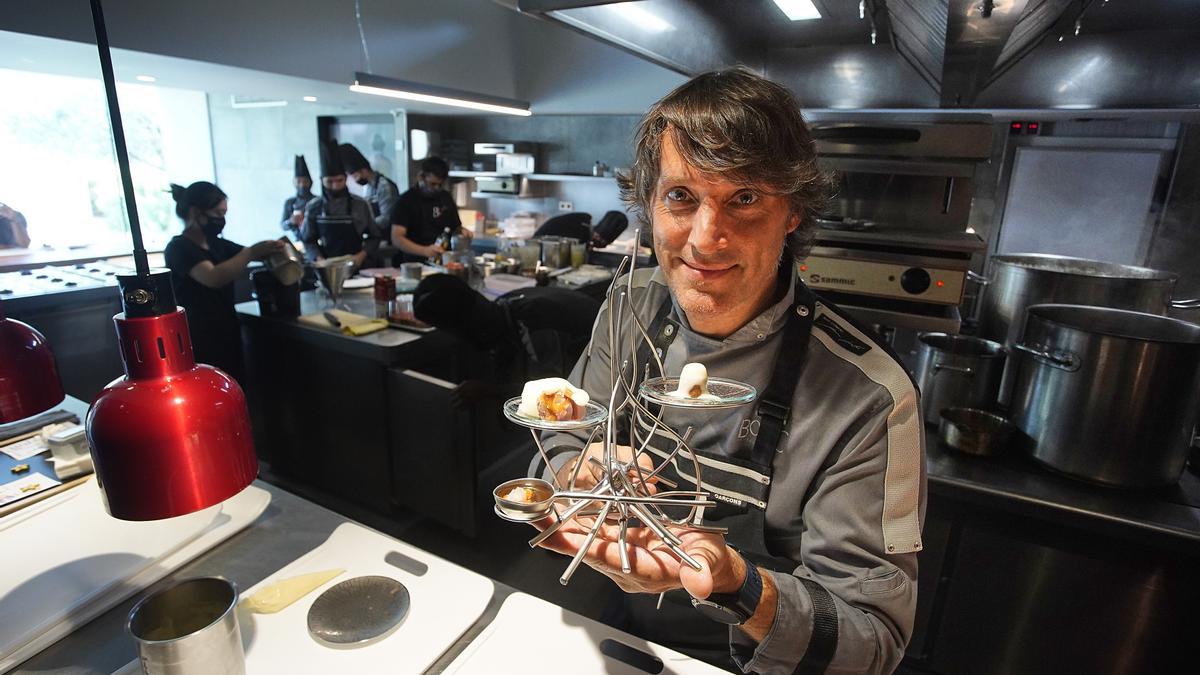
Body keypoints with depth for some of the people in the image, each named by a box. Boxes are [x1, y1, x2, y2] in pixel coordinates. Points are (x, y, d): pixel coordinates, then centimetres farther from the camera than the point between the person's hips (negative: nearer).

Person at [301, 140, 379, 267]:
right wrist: (320, 260, -6)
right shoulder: (313, 207, 4)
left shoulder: (360, 205, 1)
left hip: (356, 267, 0)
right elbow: (308, 240, 10)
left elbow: (374, 237, 6)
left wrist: (362, 255, -8)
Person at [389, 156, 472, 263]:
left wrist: (462, 231, 1)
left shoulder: (446, 198, 13)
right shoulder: (406, 201, -2)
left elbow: (455, 227, 25)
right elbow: (397, 238, -10)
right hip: (416, 265, -4)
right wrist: (424, 251, -26)